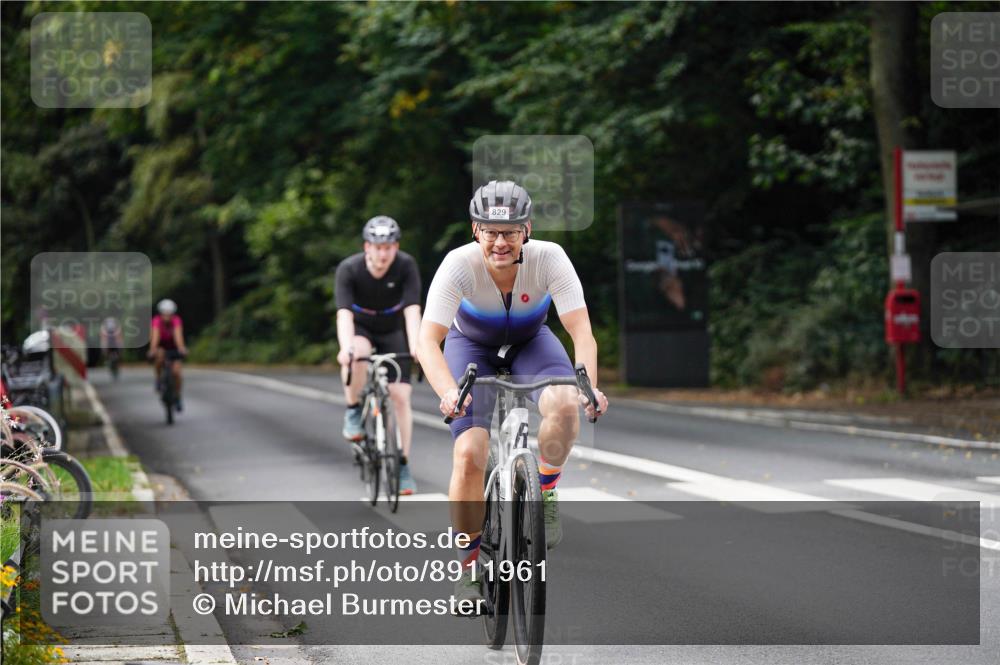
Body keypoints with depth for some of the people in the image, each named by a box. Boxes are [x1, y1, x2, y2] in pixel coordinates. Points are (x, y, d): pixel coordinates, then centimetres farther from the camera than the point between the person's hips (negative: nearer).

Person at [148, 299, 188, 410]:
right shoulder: (157, 321, -28)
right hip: (161, 346, -1)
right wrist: (153, 350, -57)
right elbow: (155, 336, -40)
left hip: (173, 347, 1)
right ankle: (158, 379, -13)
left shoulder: (176, 321, -27)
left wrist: (181, 347, -59)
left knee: (176, 372, -13)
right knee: (160, 355, -36)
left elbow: (178, 335, -42)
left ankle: (178, 398, 7)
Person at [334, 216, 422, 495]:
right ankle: (353, 411, -14)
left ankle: (403, 465, 0)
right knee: (357, 353, -37)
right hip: (361, 329, -1)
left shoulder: (406, 266, -25)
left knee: (400, 396, -10)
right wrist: (345, 348, -54)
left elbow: (412, 310, -32)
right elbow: (344, 313, -37)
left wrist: (415, 346, -48)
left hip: (393, 332, 1)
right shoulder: (348, 269, -27)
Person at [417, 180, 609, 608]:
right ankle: (471, 563, 0)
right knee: (470, 453, -19)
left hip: (530, 342, 1)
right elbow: (428, 338, -39)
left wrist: (589, 384, -53)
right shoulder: (459, 264, -32)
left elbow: (581, 330, -35)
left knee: (566, 406, -32)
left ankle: (545, 492, -5)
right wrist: (448, 392, -57)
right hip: (471, 345, -1)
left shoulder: (549, 259, -29)